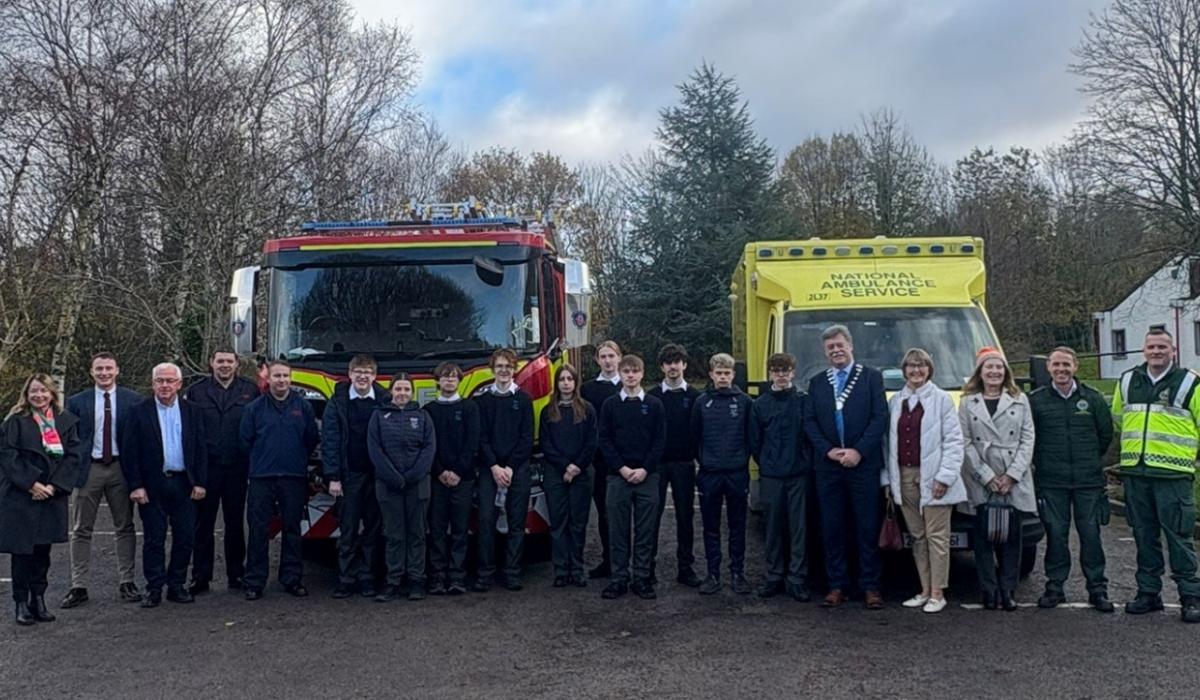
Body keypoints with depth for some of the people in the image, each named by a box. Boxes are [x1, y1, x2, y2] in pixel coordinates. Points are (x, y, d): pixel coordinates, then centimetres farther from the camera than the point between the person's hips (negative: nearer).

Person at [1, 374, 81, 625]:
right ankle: (21, 604, 8)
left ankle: (38, 600, 15)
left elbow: (73, 456, 1)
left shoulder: (67, 421, 7)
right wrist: (31, 484, -15)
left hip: (52, 496, 2)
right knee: (22, 550, 0)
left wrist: (54, 486, -10)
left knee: (43, 550, 7)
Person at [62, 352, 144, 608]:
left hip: (121, 468, 0)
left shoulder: (133, 400, 2)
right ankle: (78, 587, 10)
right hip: (88, 469, 0)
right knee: (81, 530, 4)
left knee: (125, 527, 6)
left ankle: (126, 583, 14)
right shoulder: (77, 402, 4)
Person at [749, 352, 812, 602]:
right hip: (770, 477, 2)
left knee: (799, 529, -1)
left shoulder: (804, 401, 1)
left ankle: (797, 580, 4)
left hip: (799, 475, -1)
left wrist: (807, 464, -1)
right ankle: (774, 578, 16)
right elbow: (754, 442, 9)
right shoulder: (759, 404, 5)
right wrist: (767, 464, 8)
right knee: (773, 529, 7)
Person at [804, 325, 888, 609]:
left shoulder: (871, 377, 4)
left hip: (864, 465, -3)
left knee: (868, 529, 1)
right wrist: (829, 451, -8)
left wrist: (858, 451, -13)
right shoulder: (816, 383, 13)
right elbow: (809, 422, 7)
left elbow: (880, 418, -4)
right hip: (827, 467, 3)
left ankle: (870, 587, 8)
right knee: (832, 529, 5)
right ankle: (837, 586, 13)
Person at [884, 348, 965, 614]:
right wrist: (889, 479, 8)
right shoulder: (895, 402, 12)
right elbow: (890, 442, 13)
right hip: (904, 477, 5)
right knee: (917, 536, 10)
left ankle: (937, 593, 5)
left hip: (931, 478, -5)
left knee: (936, 535, -1)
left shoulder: (941, 399, -1)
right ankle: (925, 590, 16)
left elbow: (954, 441, -5)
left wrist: (945, 476, -13)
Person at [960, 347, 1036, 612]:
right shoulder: (967, 403, 6)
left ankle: (1008, 592, 9)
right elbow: (965, 444, 0)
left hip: (1014, 482, 1)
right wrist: (987, 476, -8)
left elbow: (1028, 440, 5)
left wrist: (1012, 475, -6)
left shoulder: (1019, 400, 10)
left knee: (1011, 537, 2)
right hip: (981, 482, -1)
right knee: (984, 537, -2)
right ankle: (989, 592, 5)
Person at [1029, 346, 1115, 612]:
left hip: (1089, 480, 1)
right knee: (1055, 533, 3)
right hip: (1051, 482, 0)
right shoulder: (1036, 400, 1)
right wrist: (1044, 462, 8)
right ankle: (1055, 586, 13)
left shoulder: (1092, 398, 5)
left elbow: (1106, 433, 12)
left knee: (1090, 533, 3)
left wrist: (1090, 461, 14)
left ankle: (1097, 588, 12)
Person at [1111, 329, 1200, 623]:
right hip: (1134, 472, 4)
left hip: (1173, 473, -4)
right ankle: (1148, 592, 19)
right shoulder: (1127, 381, 13)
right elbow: (1117, 418, 27)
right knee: (1144, 535, 10)